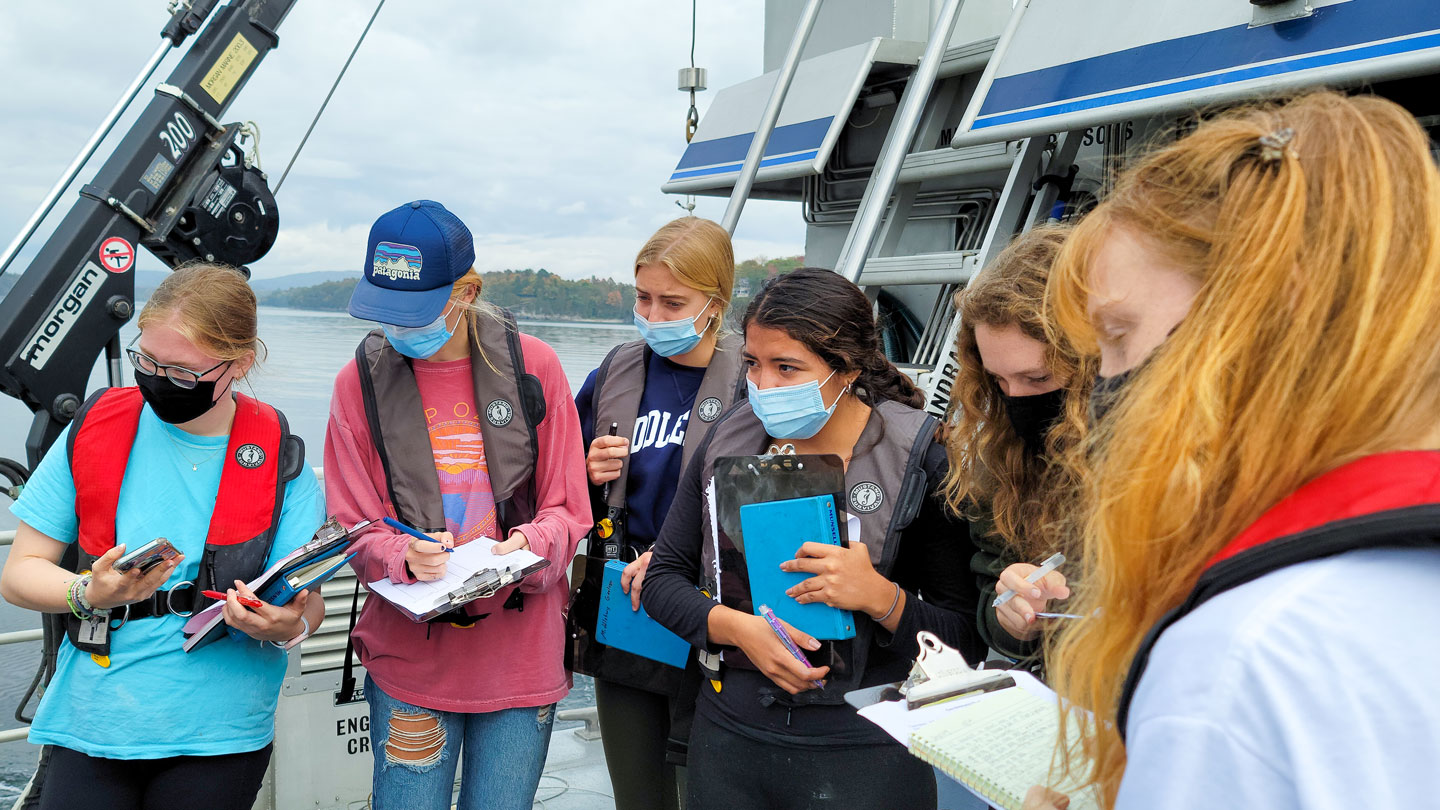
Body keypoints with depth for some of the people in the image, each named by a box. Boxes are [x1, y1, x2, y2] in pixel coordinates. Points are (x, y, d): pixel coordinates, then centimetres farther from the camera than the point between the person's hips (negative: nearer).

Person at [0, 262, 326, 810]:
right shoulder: (95, 432, -1)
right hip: (88, 725, 1)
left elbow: (308, 603, -4)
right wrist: (89, 594, -20)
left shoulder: (277, 461, -5)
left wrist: (287, 627, -27)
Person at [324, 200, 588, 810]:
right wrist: (407, 557, -21)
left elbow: (567, 510, 2)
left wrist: (531, 544, -20)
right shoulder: (361, 381, -2)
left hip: (521, 661, 0)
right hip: (409, 656, 0)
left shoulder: (532, 365, -3)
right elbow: (355, 529, 0)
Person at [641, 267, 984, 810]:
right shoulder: (729, 441, 1)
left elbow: (968, 636, -7)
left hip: (865, 753, -3)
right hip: (728, 738, 4)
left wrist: (879, 596, -24)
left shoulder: (918, 459, -10)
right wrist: (737, 627, -13)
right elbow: (662, 578, 4)